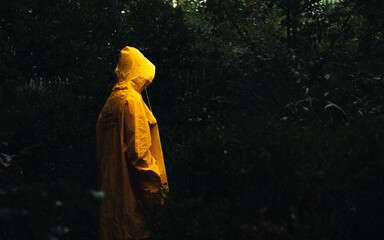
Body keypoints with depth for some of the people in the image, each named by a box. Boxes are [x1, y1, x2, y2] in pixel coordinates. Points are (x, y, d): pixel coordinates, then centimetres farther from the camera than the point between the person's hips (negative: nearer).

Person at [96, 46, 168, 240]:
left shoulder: (111, 101, 14)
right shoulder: (131, 99, -12)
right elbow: (138, 148, -18)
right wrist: (155, 185, -14)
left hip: (111, 185, 9)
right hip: (129, 186, -9)